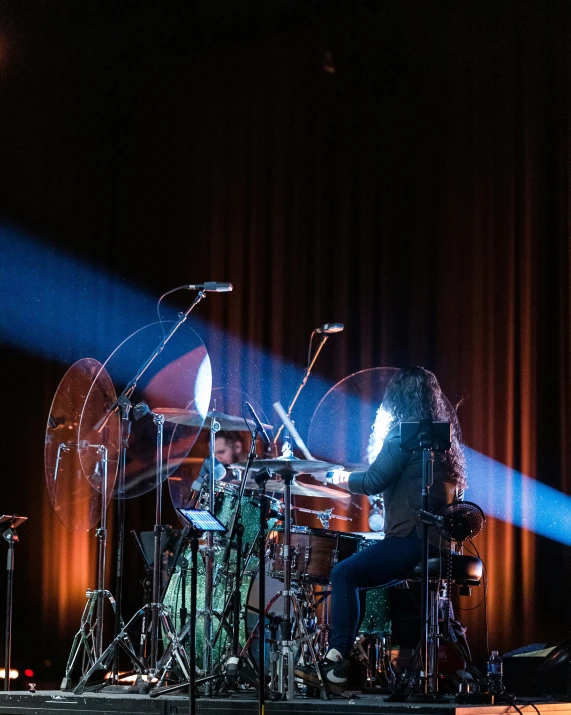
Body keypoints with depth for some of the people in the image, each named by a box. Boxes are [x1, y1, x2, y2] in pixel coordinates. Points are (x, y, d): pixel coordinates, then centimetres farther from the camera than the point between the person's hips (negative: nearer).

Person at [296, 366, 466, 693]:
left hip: (412, 540, -10)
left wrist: (340, 477, 5)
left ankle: (337, 665, -16)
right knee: (357, 574, 19)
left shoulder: (404, 435, -10)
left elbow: (373, 481, -15)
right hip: (439, 541, 10)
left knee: (344, 574, -11)